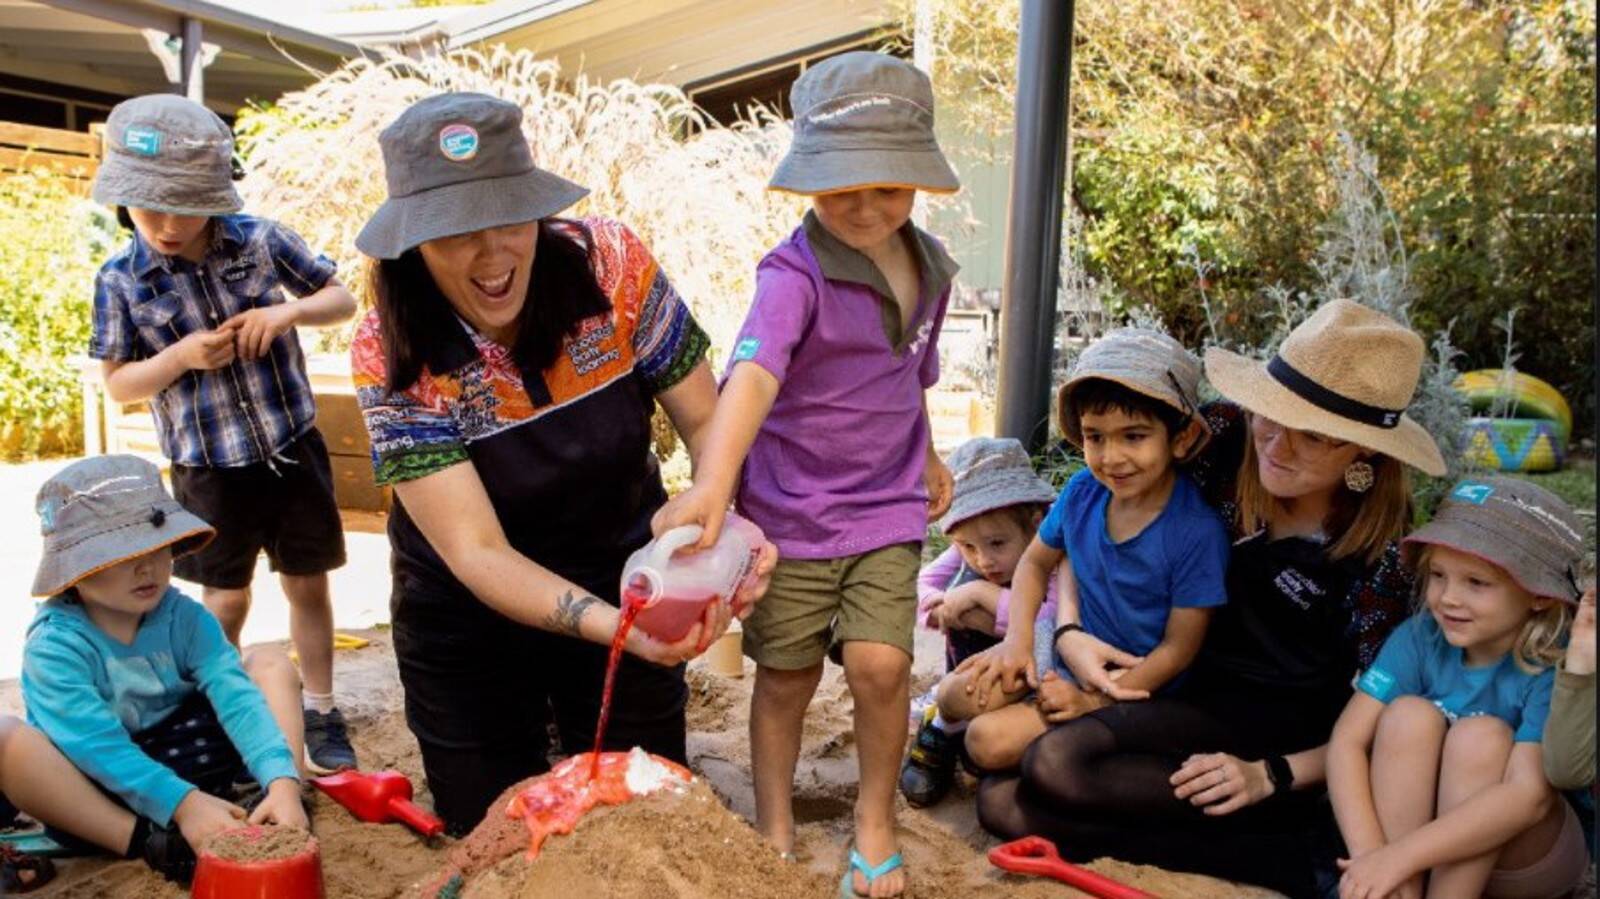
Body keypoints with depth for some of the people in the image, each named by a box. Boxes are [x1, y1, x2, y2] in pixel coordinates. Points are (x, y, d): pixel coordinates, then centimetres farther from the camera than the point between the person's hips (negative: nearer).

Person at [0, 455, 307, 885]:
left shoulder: (184, 617, -7)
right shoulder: (54, 642, -18)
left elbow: (237, 697, -18)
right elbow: (95, 744, -29)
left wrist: (282, 781, -33)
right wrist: (183, 804, -39)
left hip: (183, 760, 4)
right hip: (96, 790, -3)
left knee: (270, 663, -6)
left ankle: (279, 804, -19)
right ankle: (147, 843, -32)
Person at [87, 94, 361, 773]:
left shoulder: (261, 241, -7)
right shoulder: (120, 282, -7)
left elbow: (343, 299, 3)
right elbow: (118, 385, -1)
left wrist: (289, 311, -18)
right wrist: (182, 356, -20)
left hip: (293, 450, 1)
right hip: (208, 470, 0)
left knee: (307, 584, 11)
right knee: (226, 597, 14)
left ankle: (320, 712, 27)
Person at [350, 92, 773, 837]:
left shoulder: (611, 264, -20)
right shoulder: (392, 356, -23)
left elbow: (703, 419, -11)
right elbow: (475, 552, -27)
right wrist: (612, 626, -43)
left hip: (626, 587, 1)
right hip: (470, 619, -1)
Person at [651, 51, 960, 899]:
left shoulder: (927, 265, 1)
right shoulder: (795, 274, -20)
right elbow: (752, 376, -38)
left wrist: (926, 455, 26)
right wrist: (711, 487, -52)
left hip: (886, 509, 4)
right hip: (791, 511, -3)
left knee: (880, 664, -8)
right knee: (787, 676, 10)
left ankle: (875, 820, 19)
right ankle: (774, 826, 32)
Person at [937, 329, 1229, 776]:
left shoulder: (1198, 532, -26)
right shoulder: (1083, 491, -10)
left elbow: (1178, 648, -19)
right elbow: (1036, 561, 8)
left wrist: (1094, 701, -21)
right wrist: (1019, 637, -7)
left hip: (1133, 679, -5)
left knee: (990, 740, -17)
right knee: (955, 698, -8)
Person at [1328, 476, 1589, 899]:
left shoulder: (1557, 668, -23)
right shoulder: (1418, 637, -14)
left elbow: (1530, 796, -34)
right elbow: (1348, 740, -21)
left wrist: (1397, 858, -39)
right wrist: (1369, 853, -35)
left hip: (1530, 851, -2)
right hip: (1419, 819, 3)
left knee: (1481, 736, -29)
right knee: (1410, 715, -25)